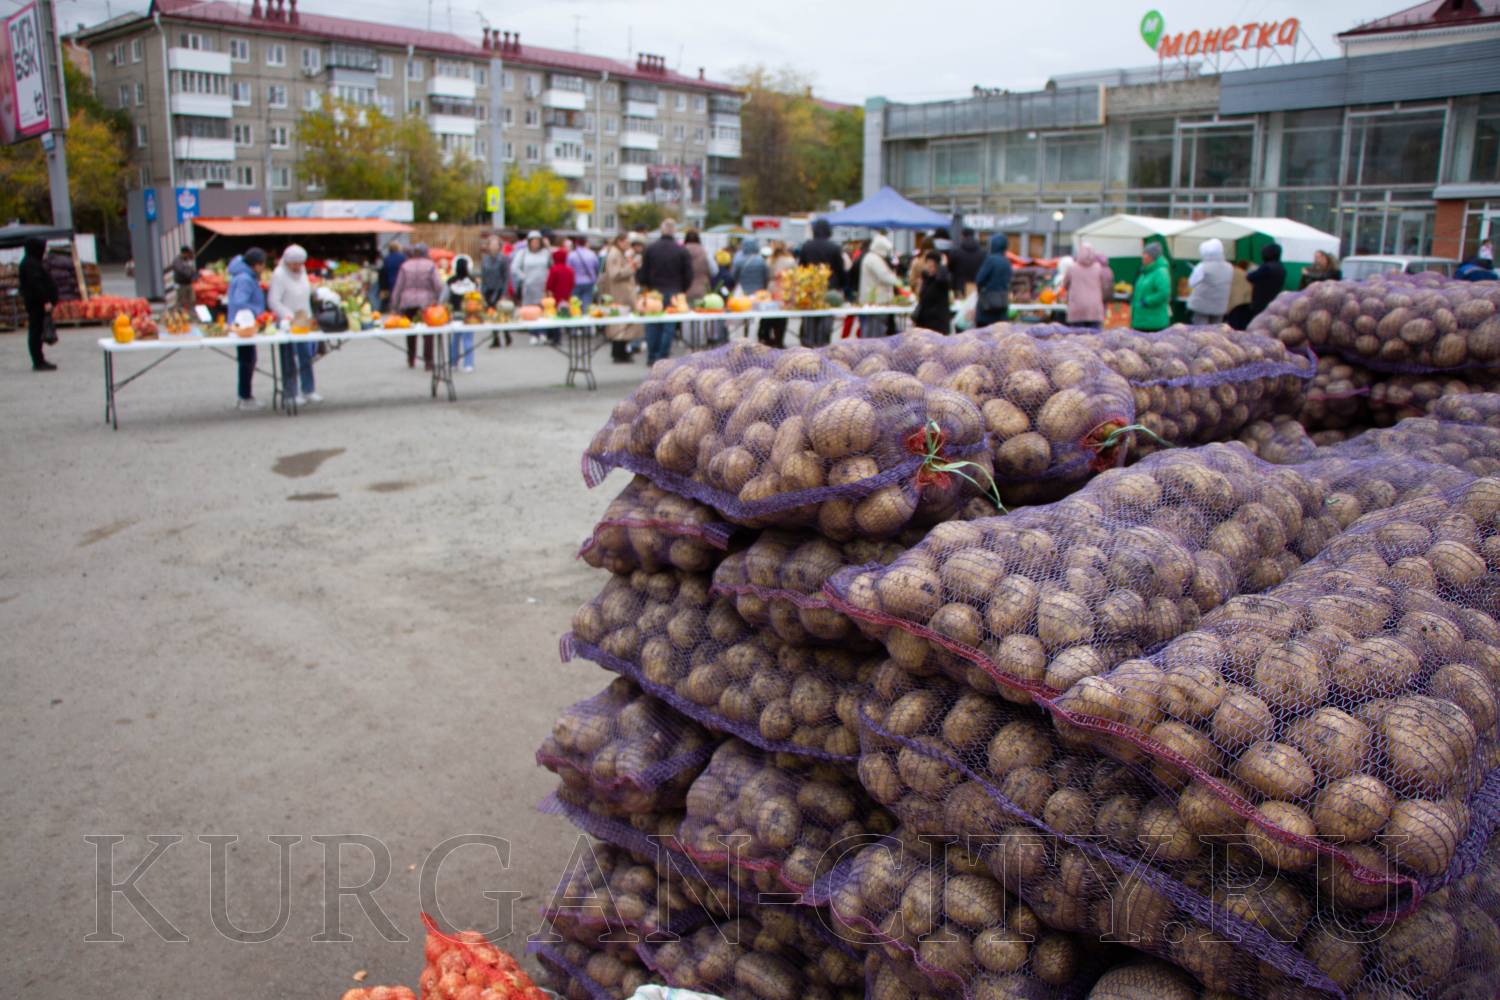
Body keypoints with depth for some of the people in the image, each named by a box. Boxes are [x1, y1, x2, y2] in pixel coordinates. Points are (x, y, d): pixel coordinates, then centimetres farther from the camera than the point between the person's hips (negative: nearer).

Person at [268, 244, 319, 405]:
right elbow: (273, 301, -18)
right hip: (287, 323, -6)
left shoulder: (302, 271, 9)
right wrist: (289, 317, -25)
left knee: (306, 356, 6)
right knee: (289, 360, 1)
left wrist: (309, 316, 14)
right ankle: (291, 393, 8)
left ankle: (308, 390, 13)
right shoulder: (279, 275, -13)